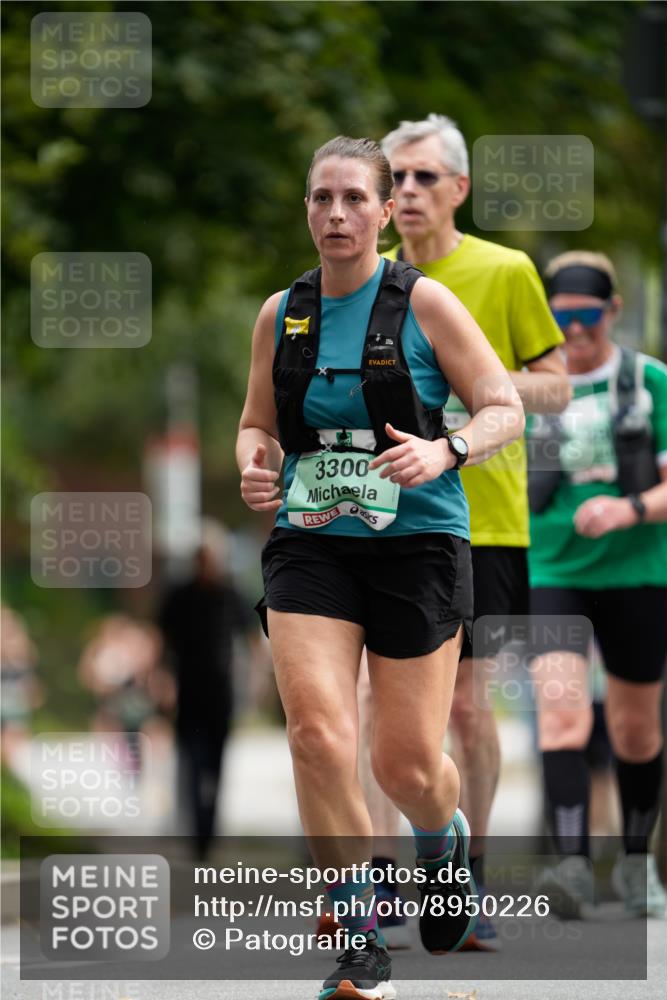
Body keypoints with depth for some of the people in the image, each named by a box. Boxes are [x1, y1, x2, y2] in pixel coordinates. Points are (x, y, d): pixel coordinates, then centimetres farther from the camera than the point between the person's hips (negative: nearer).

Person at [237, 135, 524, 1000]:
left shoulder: (423, 302, -3)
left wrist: (447, 450, -22)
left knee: (408, 766, 1)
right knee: (317, 733, -18)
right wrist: (253, 462, -3)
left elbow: (505, 410, -2)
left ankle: (443, 844, 39)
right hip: (311, 544, 2)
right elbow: (258, 423, 20)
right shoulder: (280, 314, 8)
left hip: (415, 541, -2)